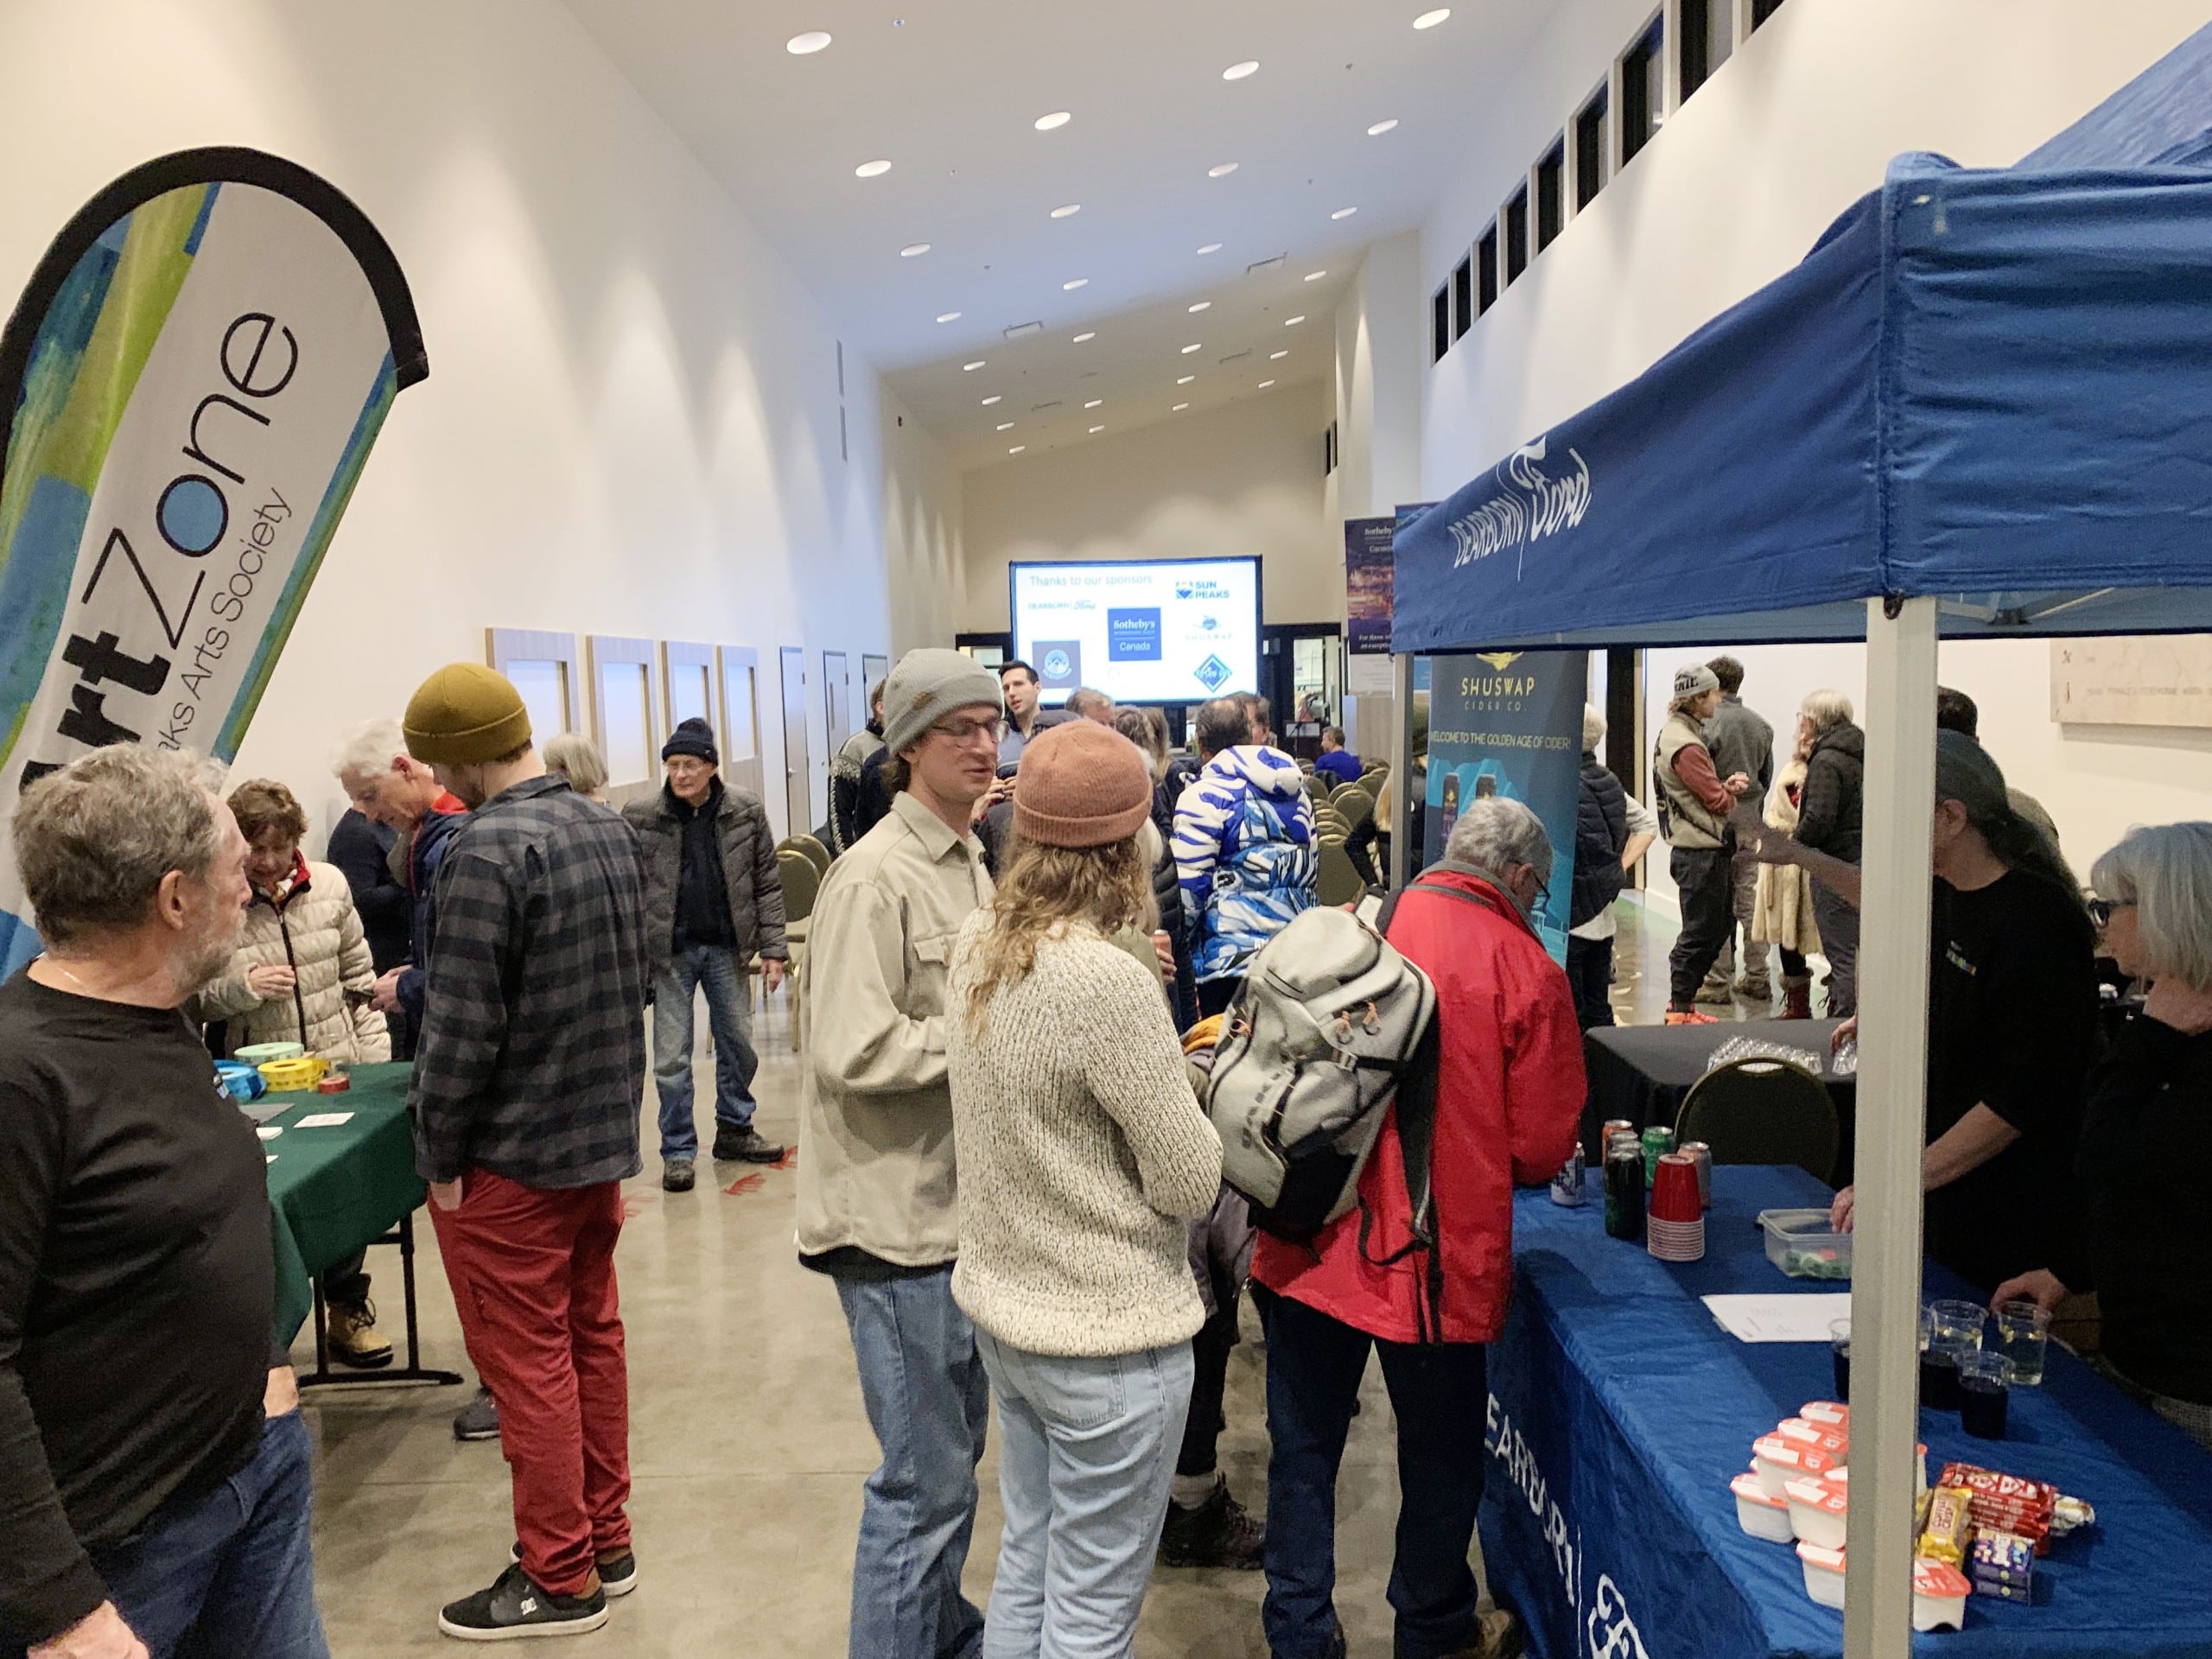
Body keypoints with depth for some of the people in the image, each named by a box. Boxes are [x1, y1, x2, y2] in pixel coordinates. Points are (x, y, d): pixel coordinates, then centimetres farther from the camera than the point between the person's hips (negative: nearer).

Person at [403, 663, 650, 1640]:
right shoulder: (609, 828, 5)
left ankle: (560, 1580, 18)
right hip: (606, 1137, 8)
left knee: (529, 1367, 5)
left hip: (513, 1157, -8)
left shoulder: (486, 851, -21)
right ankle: (606, 1543, 31)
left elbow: (462, 1026, -21)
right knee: (593, 1339, 18)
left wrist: (441, 1157, -9)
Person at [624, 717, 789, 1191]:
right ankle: (678, 1151, 16)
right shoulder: (640, 817, -7)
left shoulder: (745, 811, -3)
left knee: (739, 1044, 14)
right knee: (671, 1058, 4)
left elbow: (767, 883, 1)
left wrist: (772, 948, -3)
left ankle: (734, 1131, 32)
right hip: (670, 953, -2)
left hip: (727, 947, 2)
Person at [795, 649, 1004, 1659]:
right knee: (926, 1476, 2)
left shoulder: (968, 863, 10)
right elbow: (855, 1052, -25)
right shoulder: (875, 878, -19)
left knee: (956, 1448, 23)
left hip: (960, 1199, 9)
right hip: (902, 1213, -9)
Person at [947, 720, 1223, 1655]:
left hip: (1002, 1306, 8)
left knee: (1026, 1568, 24)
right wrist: (1182, 1094, 1)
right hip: (1108, 1334, -8)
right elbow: (1192, 1184, -17)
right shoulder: (1110, 984, -26)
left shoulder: (976, 945, -2)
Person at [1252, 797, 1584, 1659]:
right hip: (1437, 1257, -2)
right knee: (1440, 1457, 19)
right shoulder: (1526, 972, -10)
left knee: (1303, 1448, 18)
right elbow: (1541, 1149, -6)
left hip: (1307, 1244, 3)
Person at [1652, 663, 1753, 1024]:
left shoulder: (1675, 733, 15)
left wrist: (1726, 785, -1)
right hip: (1700, 853, -11)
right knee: (1698, 933, -3)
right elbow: (1718, 801, -18)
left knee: (1720, 924, 17)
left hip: (1708, 849, 11)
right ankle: (1679, 1010, 6)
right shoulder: (1686, 746, -19)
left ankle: (1683, 1000, 24)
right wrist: (1732, 788, 4)